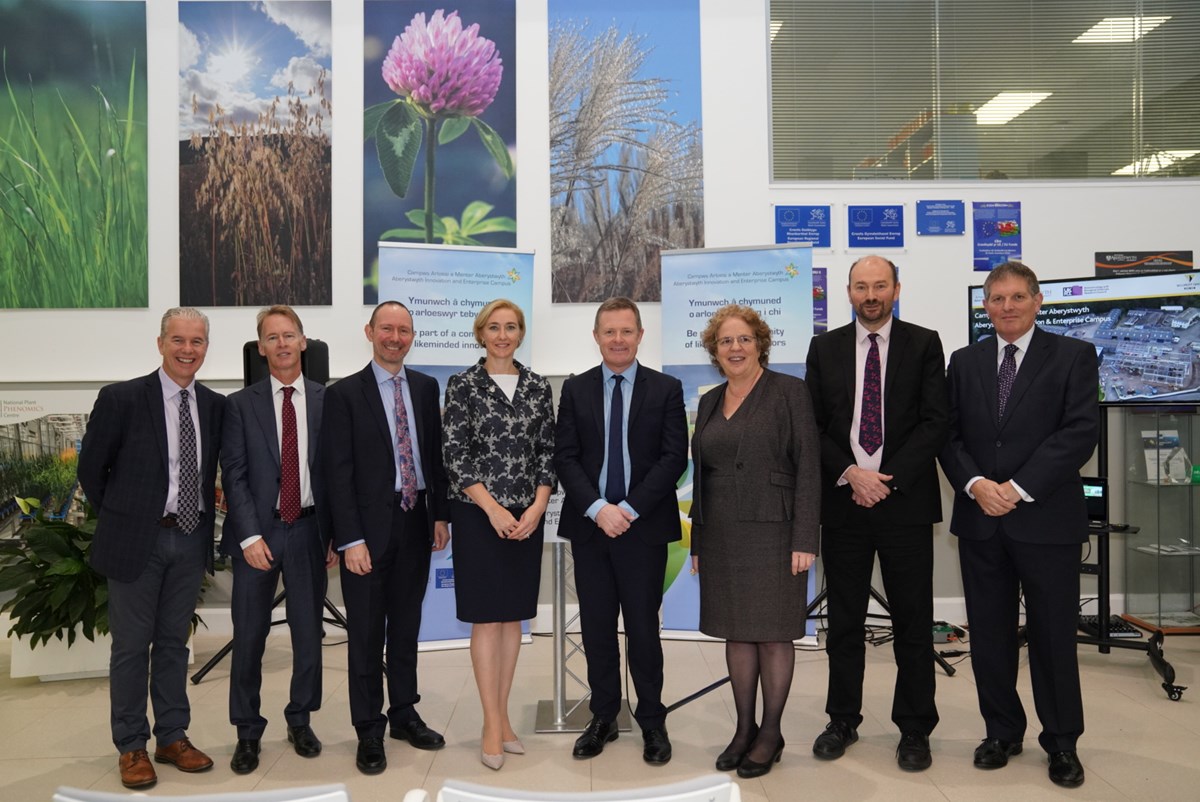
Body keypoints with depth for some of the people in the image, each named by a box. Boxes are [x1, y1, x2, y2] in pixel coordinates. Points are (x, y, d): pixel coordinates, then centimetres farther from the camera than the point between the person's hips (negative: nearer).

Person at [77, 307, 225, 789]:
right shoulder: (121, 398, -9)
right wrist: (118, 519, 3)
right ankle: (131, 746, 20)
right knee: (131, 645, 7)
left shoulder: (215, 406, 3)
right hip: (138, 540, -4)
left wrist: (205, 515, 7)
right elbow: (91, 468, -1)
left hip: (191, 540, 4)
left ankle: (173, 737, 27)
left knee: (174, 641, 15)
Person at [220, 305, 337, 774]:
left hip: (309, 529, 1)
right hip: (257, 530, -1)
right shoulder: (241, 405, 1)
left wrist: (336, 535, 2)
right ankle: (248, 732, 20)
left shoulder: (327, 401, 2)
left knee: (308, 631, 10)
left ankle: (300, 721, 28)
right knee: (249, 635, 5)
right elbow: (234, 477, -3)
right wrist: (250, 536, -11)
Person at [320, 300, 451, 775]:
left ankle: (404, 715, 30)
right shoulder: (344, 394, -5)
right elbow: (338, 473, -9)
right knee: (366, 633, 6)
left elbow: (436, 455, 11)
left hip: (416, 524, 4)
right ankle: (369, 731, 18)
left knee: (406, 627, 15)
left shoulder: (426, 387, 7)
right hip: (370, 527, -4)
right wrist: (351, 539, -14)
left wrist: (440, 514, 5)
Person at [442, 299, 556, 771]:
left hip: (527, 516, 4)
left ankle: (501, 716, 20)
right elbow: (455, 454, -7)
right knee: (486, 616, 0)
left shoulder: (538, 388, 7)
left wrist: (537, 507, -8)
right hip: (478, 515, -3)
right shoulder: (462, 385, -2)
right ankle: (492, 725, 8)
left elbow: (548, 451, 6)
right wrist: (494, 510, -13)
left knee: (514, 614, 9)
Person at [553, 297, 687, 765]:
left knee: (643, 626, 5)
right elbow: (565, 457, 1)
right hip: (590, 525, 2)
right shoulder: (575, 389, 7)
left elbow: (674, 458, -5)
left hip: (644, 526, -2)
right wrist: (597, 508, -13)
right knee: (596, 626, 9)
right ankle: (603, 717, 23)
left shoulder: (666, 389, 2)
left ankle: (652, 721, 19)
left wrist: (630, 509, -13)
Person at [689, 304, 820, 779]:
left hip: (772, 532, -5)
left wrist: (805, 539, -15)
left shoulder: (788, 392, -5)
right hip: (721, 536, 5)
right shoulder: (709, 402, 12)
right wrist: (698, 542, 12)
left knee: (773, 633, 4)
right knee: (736, 632, 11)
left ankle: (771, 734, 17)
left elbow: (808, 467, -9)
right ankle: (744, 729, 23)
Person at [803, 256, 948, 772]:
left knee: (913, 621, 6)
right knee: (844, 619, 10)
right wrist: (850, 473, -10)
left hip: (905, 499, -2)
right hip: (842, 499, 2)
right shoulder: (824, 348, 7)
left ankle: (914, 729, 19)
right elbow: (814, 425, 4)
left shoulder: (924, 344, 2)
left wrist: (888, 478, -12)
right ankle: (843, 720, 24)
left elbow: (935, 422, -4)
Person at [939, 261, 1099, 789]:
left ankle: (1062, 742, 23)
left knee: (1053, 636, 6)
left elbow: (1080, 432, -10)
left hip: (1047, 520, -3)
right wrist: (975, 484, -12)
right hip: (980, 522, 3)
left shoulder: (1073, 356, 0)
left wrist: (1019, 488, -16)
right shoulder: (965, 362, 10)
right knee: (989, 636, 10)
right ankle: (1002, 732, 26)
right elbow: (949, 434, 6)